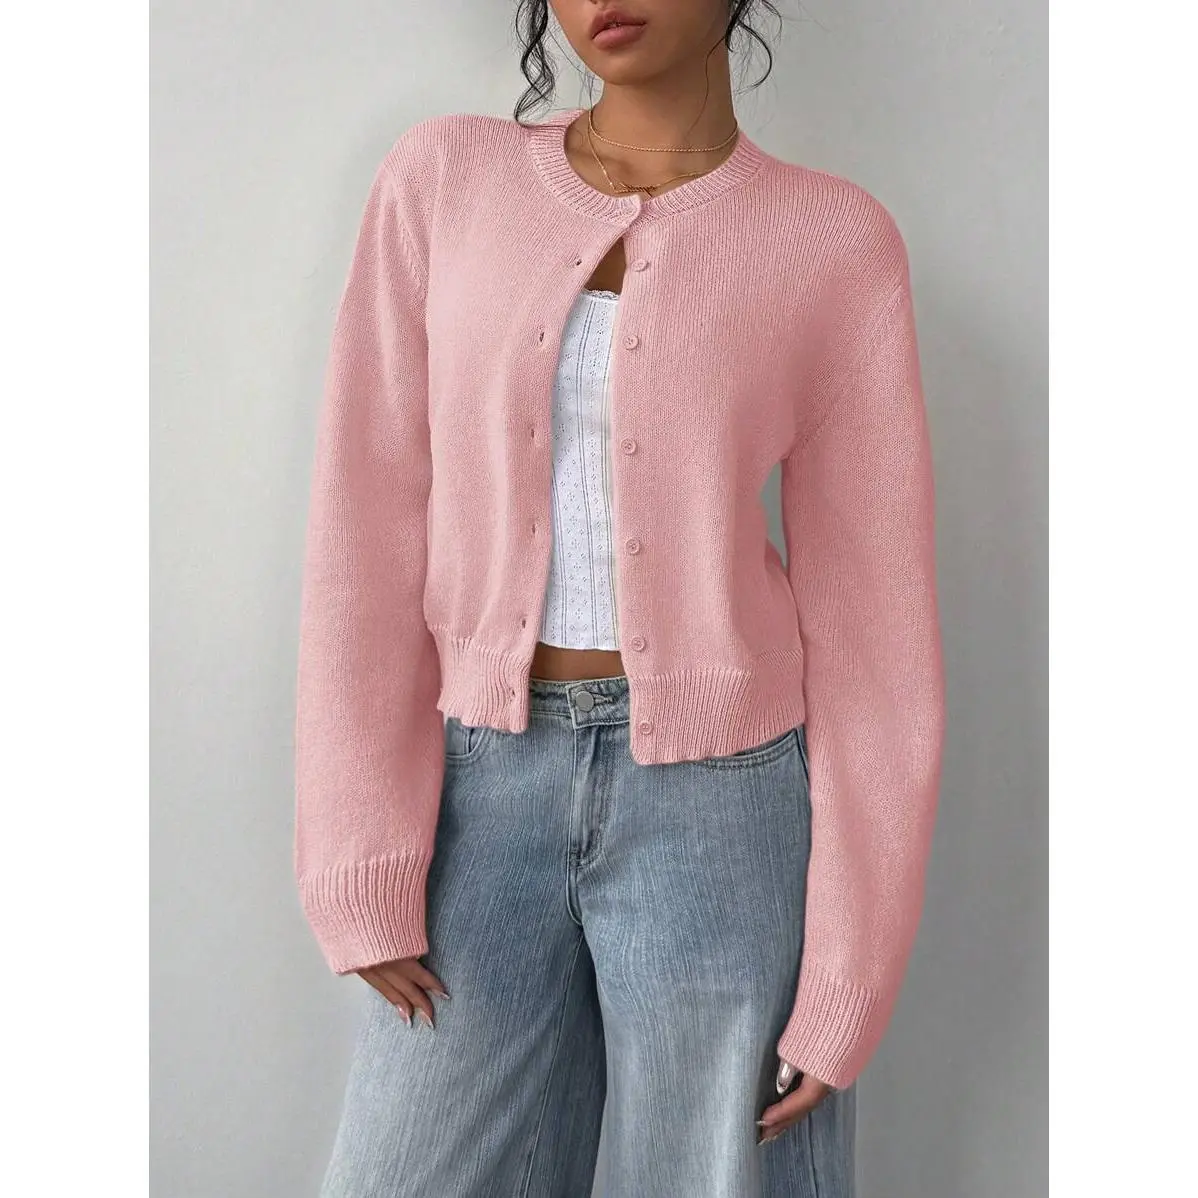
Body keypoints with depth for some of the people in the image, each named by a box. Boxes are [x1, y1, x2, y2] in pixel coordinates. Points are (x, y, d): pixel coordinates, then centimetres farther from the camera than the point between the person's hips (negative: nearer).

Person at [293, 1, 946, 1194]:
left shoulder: (836, 244, -3)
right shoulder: (441, 180, 2)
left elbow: (872, 614, -4)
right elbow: (366, 530, -1)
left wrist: (850, 975, -5)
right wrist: (366, 866, -5)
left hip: (721, 802, -1)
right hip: (486, 795, 2)